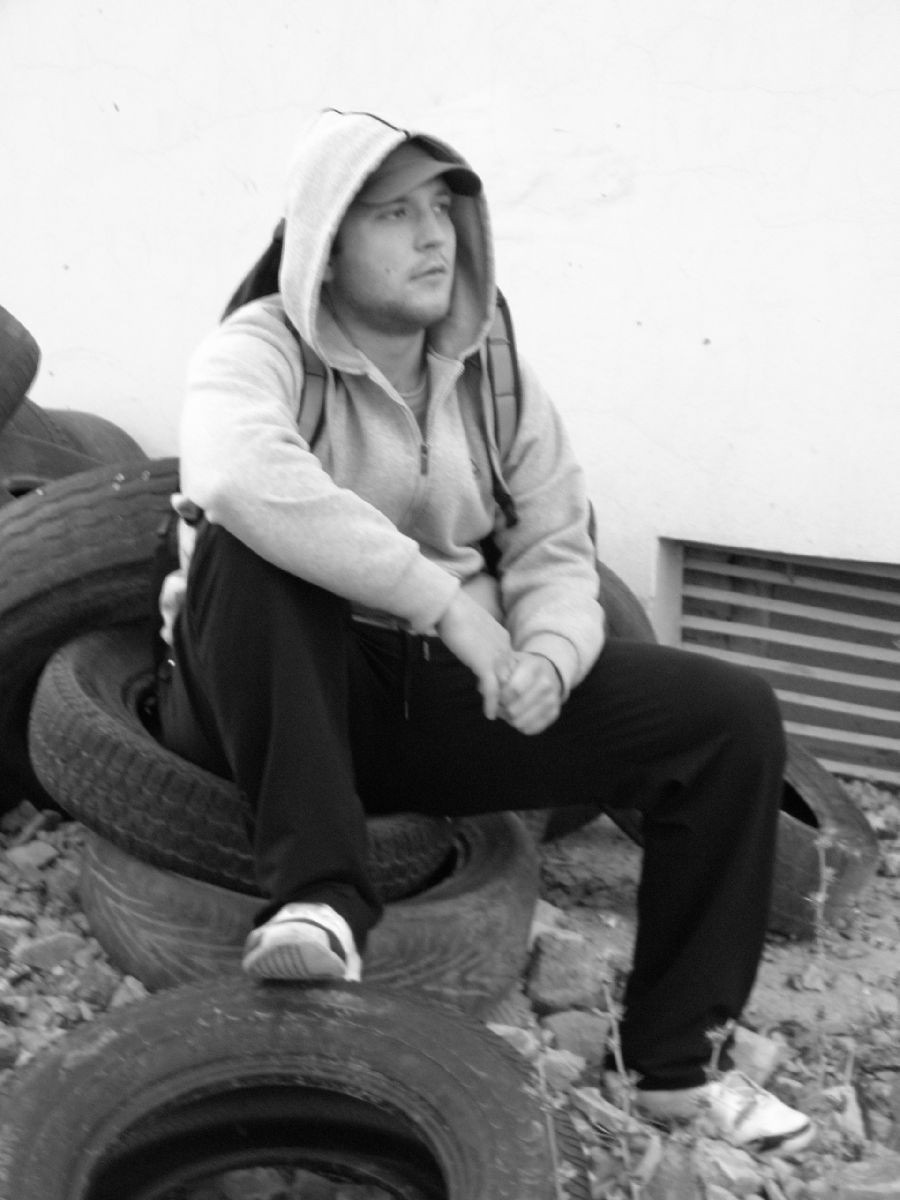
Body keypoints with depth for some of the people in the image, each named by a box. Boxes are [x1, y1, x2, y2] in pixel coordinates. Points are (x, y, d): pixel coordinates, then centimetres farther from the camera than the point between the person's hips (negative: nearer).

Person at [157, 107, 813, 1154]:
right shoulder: (261, 348, -12)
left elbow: (556, 553, 4)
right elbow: (238, 476, -36)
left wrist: (547, 656, -19)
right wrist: (444, 595, -35)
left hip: (448, 695, 5)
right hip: (274, 700, -4)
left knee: (732, 714, -9)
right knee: (243, 548, -37)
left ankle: (675, 1058, 2)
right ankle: (318, 896, -31)